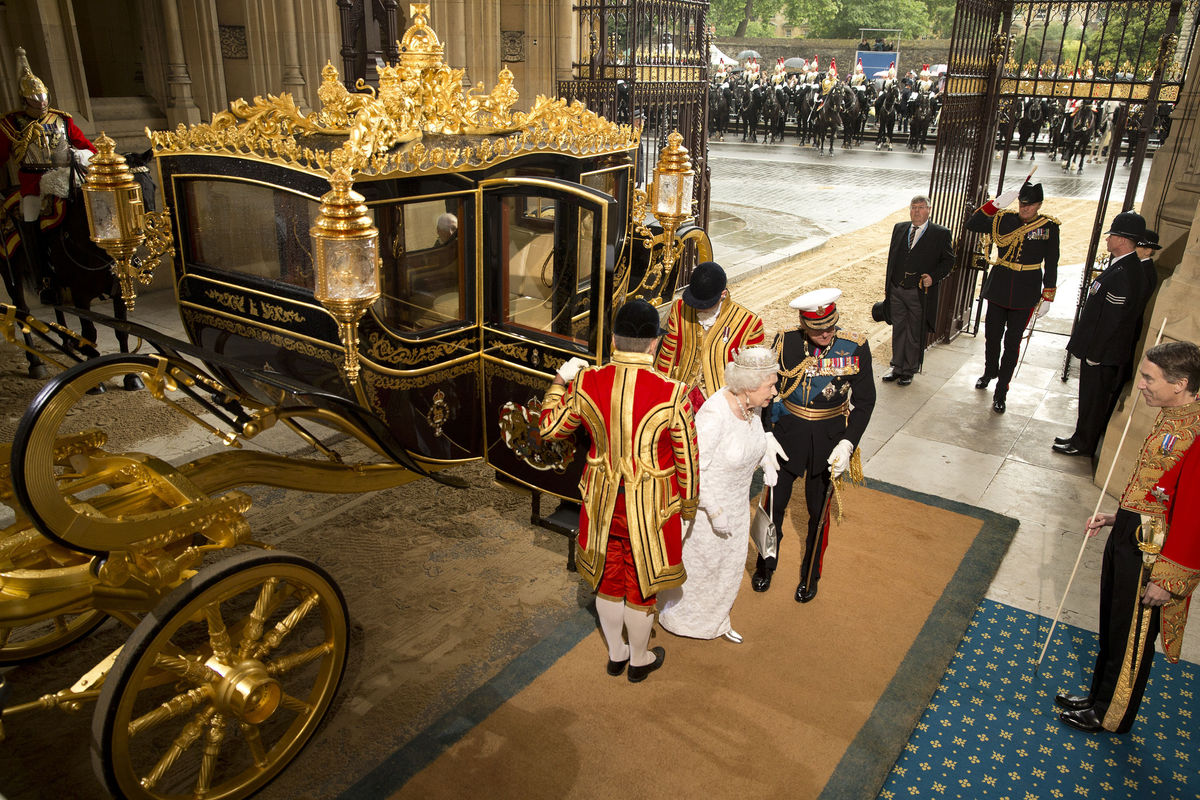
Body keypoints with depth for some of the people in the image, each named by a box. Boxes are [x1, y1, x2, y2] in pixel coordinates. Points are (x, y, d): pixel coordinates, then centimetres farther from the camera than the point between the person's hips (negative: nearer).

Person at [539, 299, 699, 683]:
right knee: (640, 583, 18)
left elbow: (551, 427, 2)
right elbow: (687, 459, -11)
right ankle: (639, 660, 41)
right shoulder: (672, 394, -23)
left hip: (602, 500, 3)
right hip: (650, 505, -3)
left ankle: (616, 654, 44)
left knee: (608, 578, 23)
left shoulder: (586, 383, -15)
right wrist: (689, 504, 6)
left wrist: (560, 381, 15)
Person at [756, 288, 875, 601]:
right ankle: (765, 567, 36)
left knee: (818, 510, 13)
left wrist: (847, 444, -16)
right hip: (786, 432, 0)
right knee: (775, 503, 10)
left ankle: (811, 575, 36)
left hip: (829, 438, 0)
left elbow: (865, 399, -6)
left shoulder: (855, 347, -13)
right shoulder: (785, 342, -11)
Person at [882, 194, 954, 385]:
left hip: (920, 294, -4)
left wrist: (933, 277, -16)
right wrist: (887, 284, 11)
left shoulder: (941, 234, -4)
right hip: (896, 291, 4)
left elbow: (948, 260, 0)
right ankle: (897, 367, 27)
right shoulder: (899, 228, 8)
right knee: (898, 330, 14)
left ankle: (909, 371, 20)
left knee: (914, 335, 7)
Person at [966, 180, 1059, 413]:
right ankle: (990, 372, 42)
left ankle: (1001, 392, 10)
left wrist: (1047, 297, -1)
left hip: (1025, 295, -2)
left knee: (1012, 344, 1)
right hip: (998, 289, 2)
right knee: (992, 337, 15)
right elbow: (972, 224, -10)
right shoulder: (1003, 219, -2)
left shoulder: (1049, 227, -5)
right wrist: (996, 203, -17)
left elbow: (1051, 265, 0)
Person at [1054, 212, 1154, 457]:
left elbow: (1111, 320, -24)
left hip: (1104, 352, -9)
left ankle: (1083, 444, 17)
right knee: (1094, 397, 19)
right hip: (1105, 349, 9)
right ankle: (1084, 439, 32)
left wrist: (1094, 352, -19)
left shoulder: (1123, 274, -25)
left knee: (1093, 398, 4)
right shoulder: (1128, 267, 7)